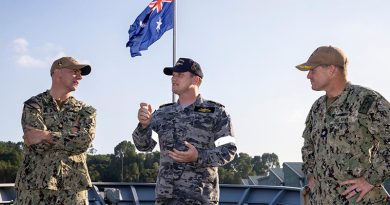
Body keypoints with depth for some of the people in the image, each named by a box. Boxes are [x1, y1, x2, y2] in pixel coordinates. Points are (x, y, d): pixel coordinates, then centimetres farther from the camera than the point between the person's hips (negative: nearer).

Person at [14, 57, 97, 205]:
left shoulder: (85, 110, 11)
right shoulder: (34, 105, 4)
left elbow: (85, 141, -10)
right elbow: (38, 144, -12)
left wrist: (47, 135, -14)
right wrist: (70, 134, -5)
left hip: (73, 186, 2)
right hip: (34, 184, -2)